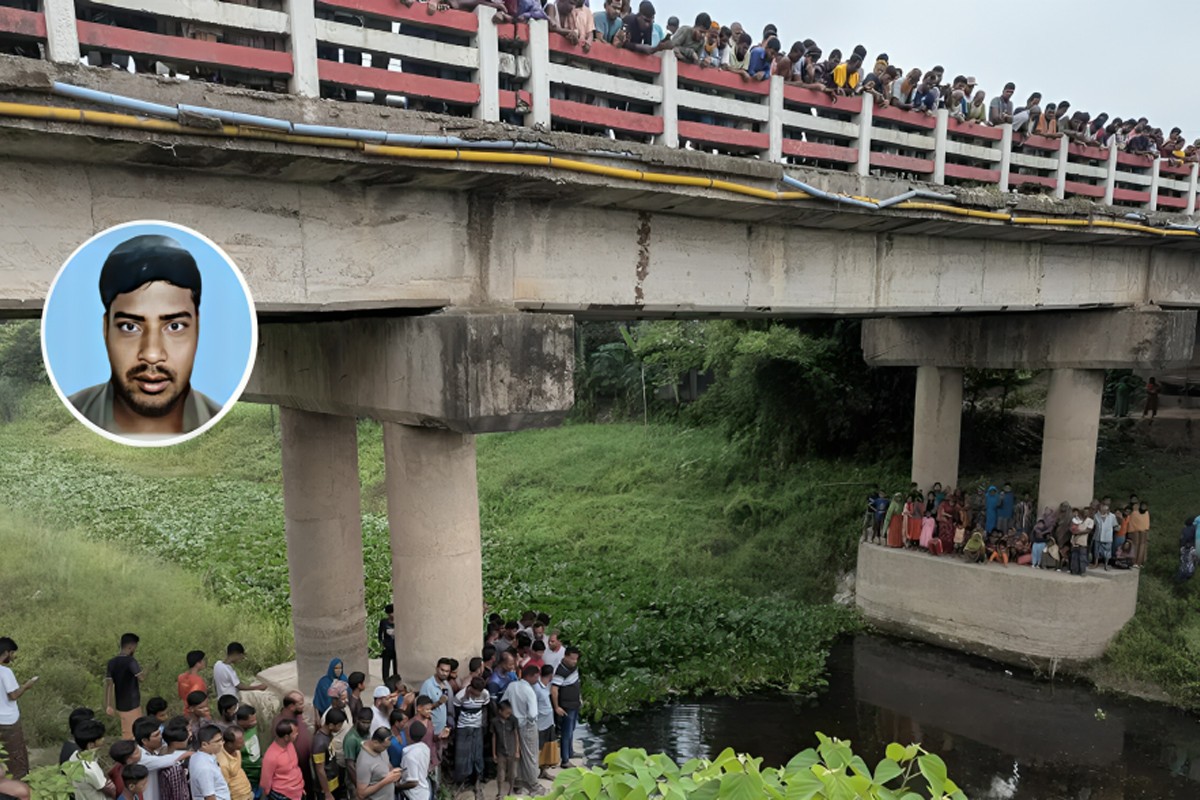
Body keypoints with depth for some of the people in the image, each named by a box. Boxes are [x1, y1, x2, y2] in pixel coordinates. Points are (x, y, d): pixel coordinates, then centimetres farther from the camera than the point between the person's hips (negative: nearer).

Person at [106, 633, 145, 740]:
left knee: (126, 733, 19)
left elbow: (108, 684, 2)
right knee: (132, 734, 3)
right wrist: (143, 670, -2)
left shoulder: (112, 662, 3)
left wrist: (108, 705, 5)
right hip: (132, 704, -7)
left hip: (120, 704, 7)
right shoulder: (130, 661, -19)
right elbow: (142, 677, -25)